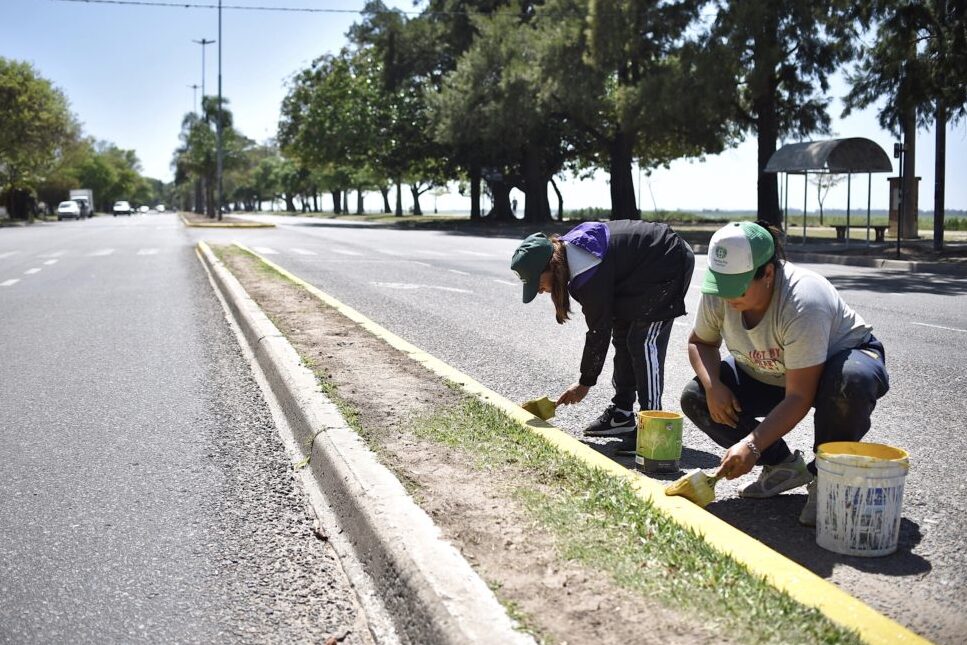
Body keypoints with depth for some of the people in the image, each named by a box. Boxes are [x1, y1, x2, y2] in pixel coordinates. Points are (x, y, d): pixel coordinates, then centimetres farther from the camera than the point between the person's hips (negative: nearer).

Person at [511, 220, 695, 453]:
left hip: (669, 264, -10)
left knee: (644, 341, -16)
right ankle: (622, 414, 18)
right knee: (622, 336, 11)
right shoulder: (567, 248, -5)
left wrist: (585, 383, -12)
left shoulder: (589, 275, -31)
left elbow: (599, 331, -22)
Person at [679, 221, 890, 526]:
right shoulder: (718, 294, -20)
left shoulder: (803, 302, -38)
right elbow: (700, 342, 0)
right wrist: (713, 385, -21)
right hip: (768, 374, 6)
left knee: (852, 381, -42)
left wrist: (751, 445, -45)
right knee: (695, 398, -14)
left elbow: (799, 397, -38)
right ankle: (785, 466, 2)